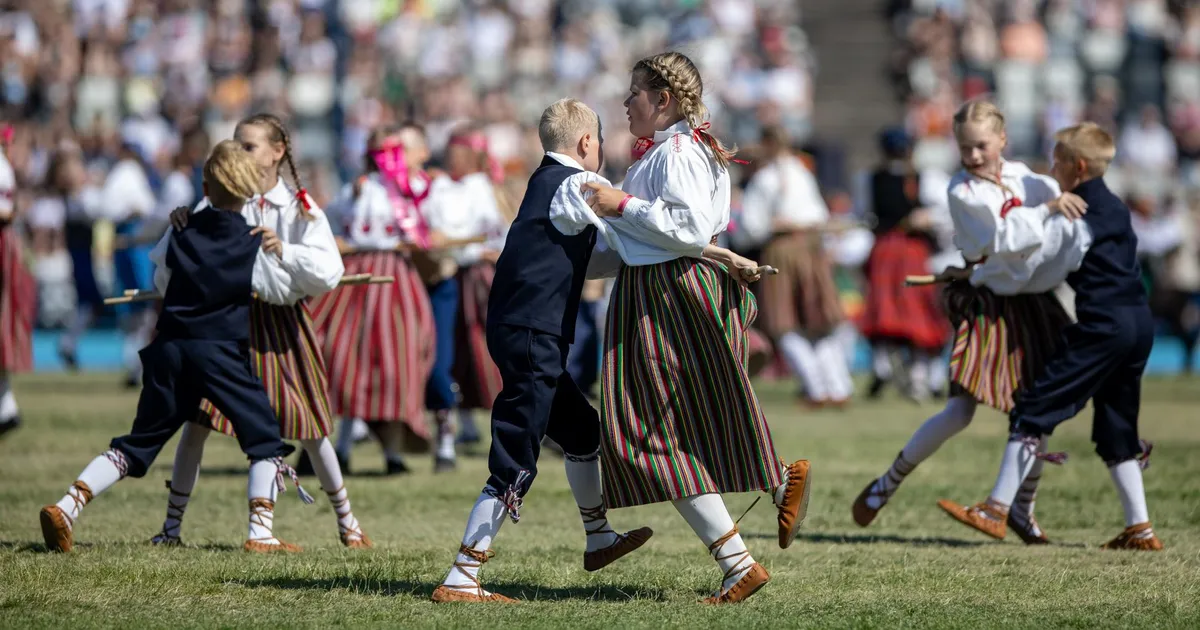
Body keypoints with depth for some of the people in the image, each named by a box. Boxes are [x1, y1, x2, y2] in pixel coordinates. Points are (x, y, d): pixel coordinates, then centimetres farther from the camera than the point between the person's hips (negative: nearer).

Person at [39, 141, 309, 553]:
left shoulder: (181, 234, 6)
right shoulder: (253, 244, -3)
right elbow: (282, 289, 7)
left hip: (170, 349, 4)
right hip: (221, 352, -4)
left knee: (139, 442, 11)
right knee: (264, 438, 7)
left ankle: (67, 507, -1)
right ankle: (260, 532, -5)